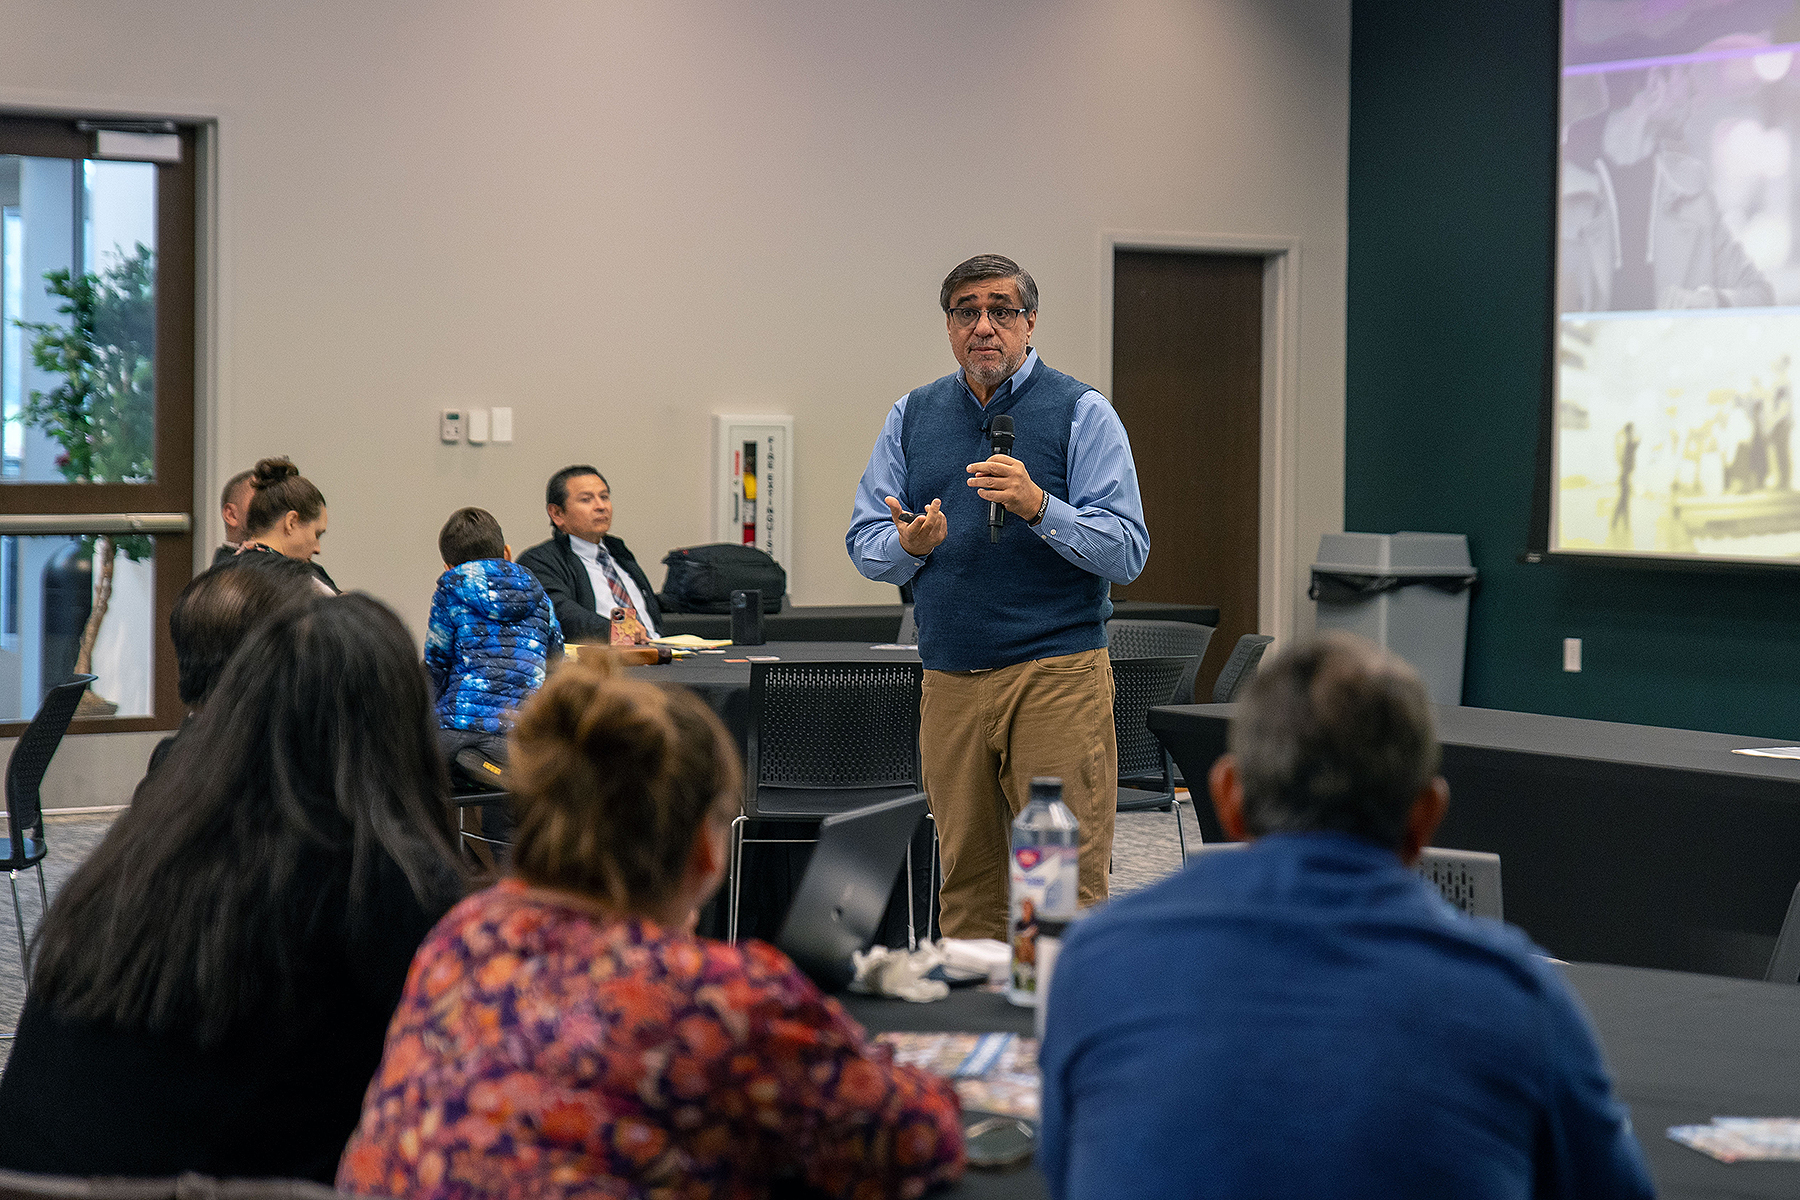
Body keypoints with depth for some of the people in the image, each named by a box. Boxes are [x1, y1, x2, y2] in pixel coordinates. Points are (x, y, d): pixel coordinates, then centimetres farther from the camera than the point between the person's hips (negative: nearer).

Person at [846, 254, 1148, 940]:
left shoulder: (1082, 413, 1)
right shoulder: (911, 418, 14)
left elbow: (1127, 553, -7)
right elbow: (865, 546, 13)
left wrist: (1037, 505, -22)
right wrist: (910, 545, -9)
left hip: (1058, 675, -4)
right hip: (949, 682, 4)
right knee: (966, 881, 7)